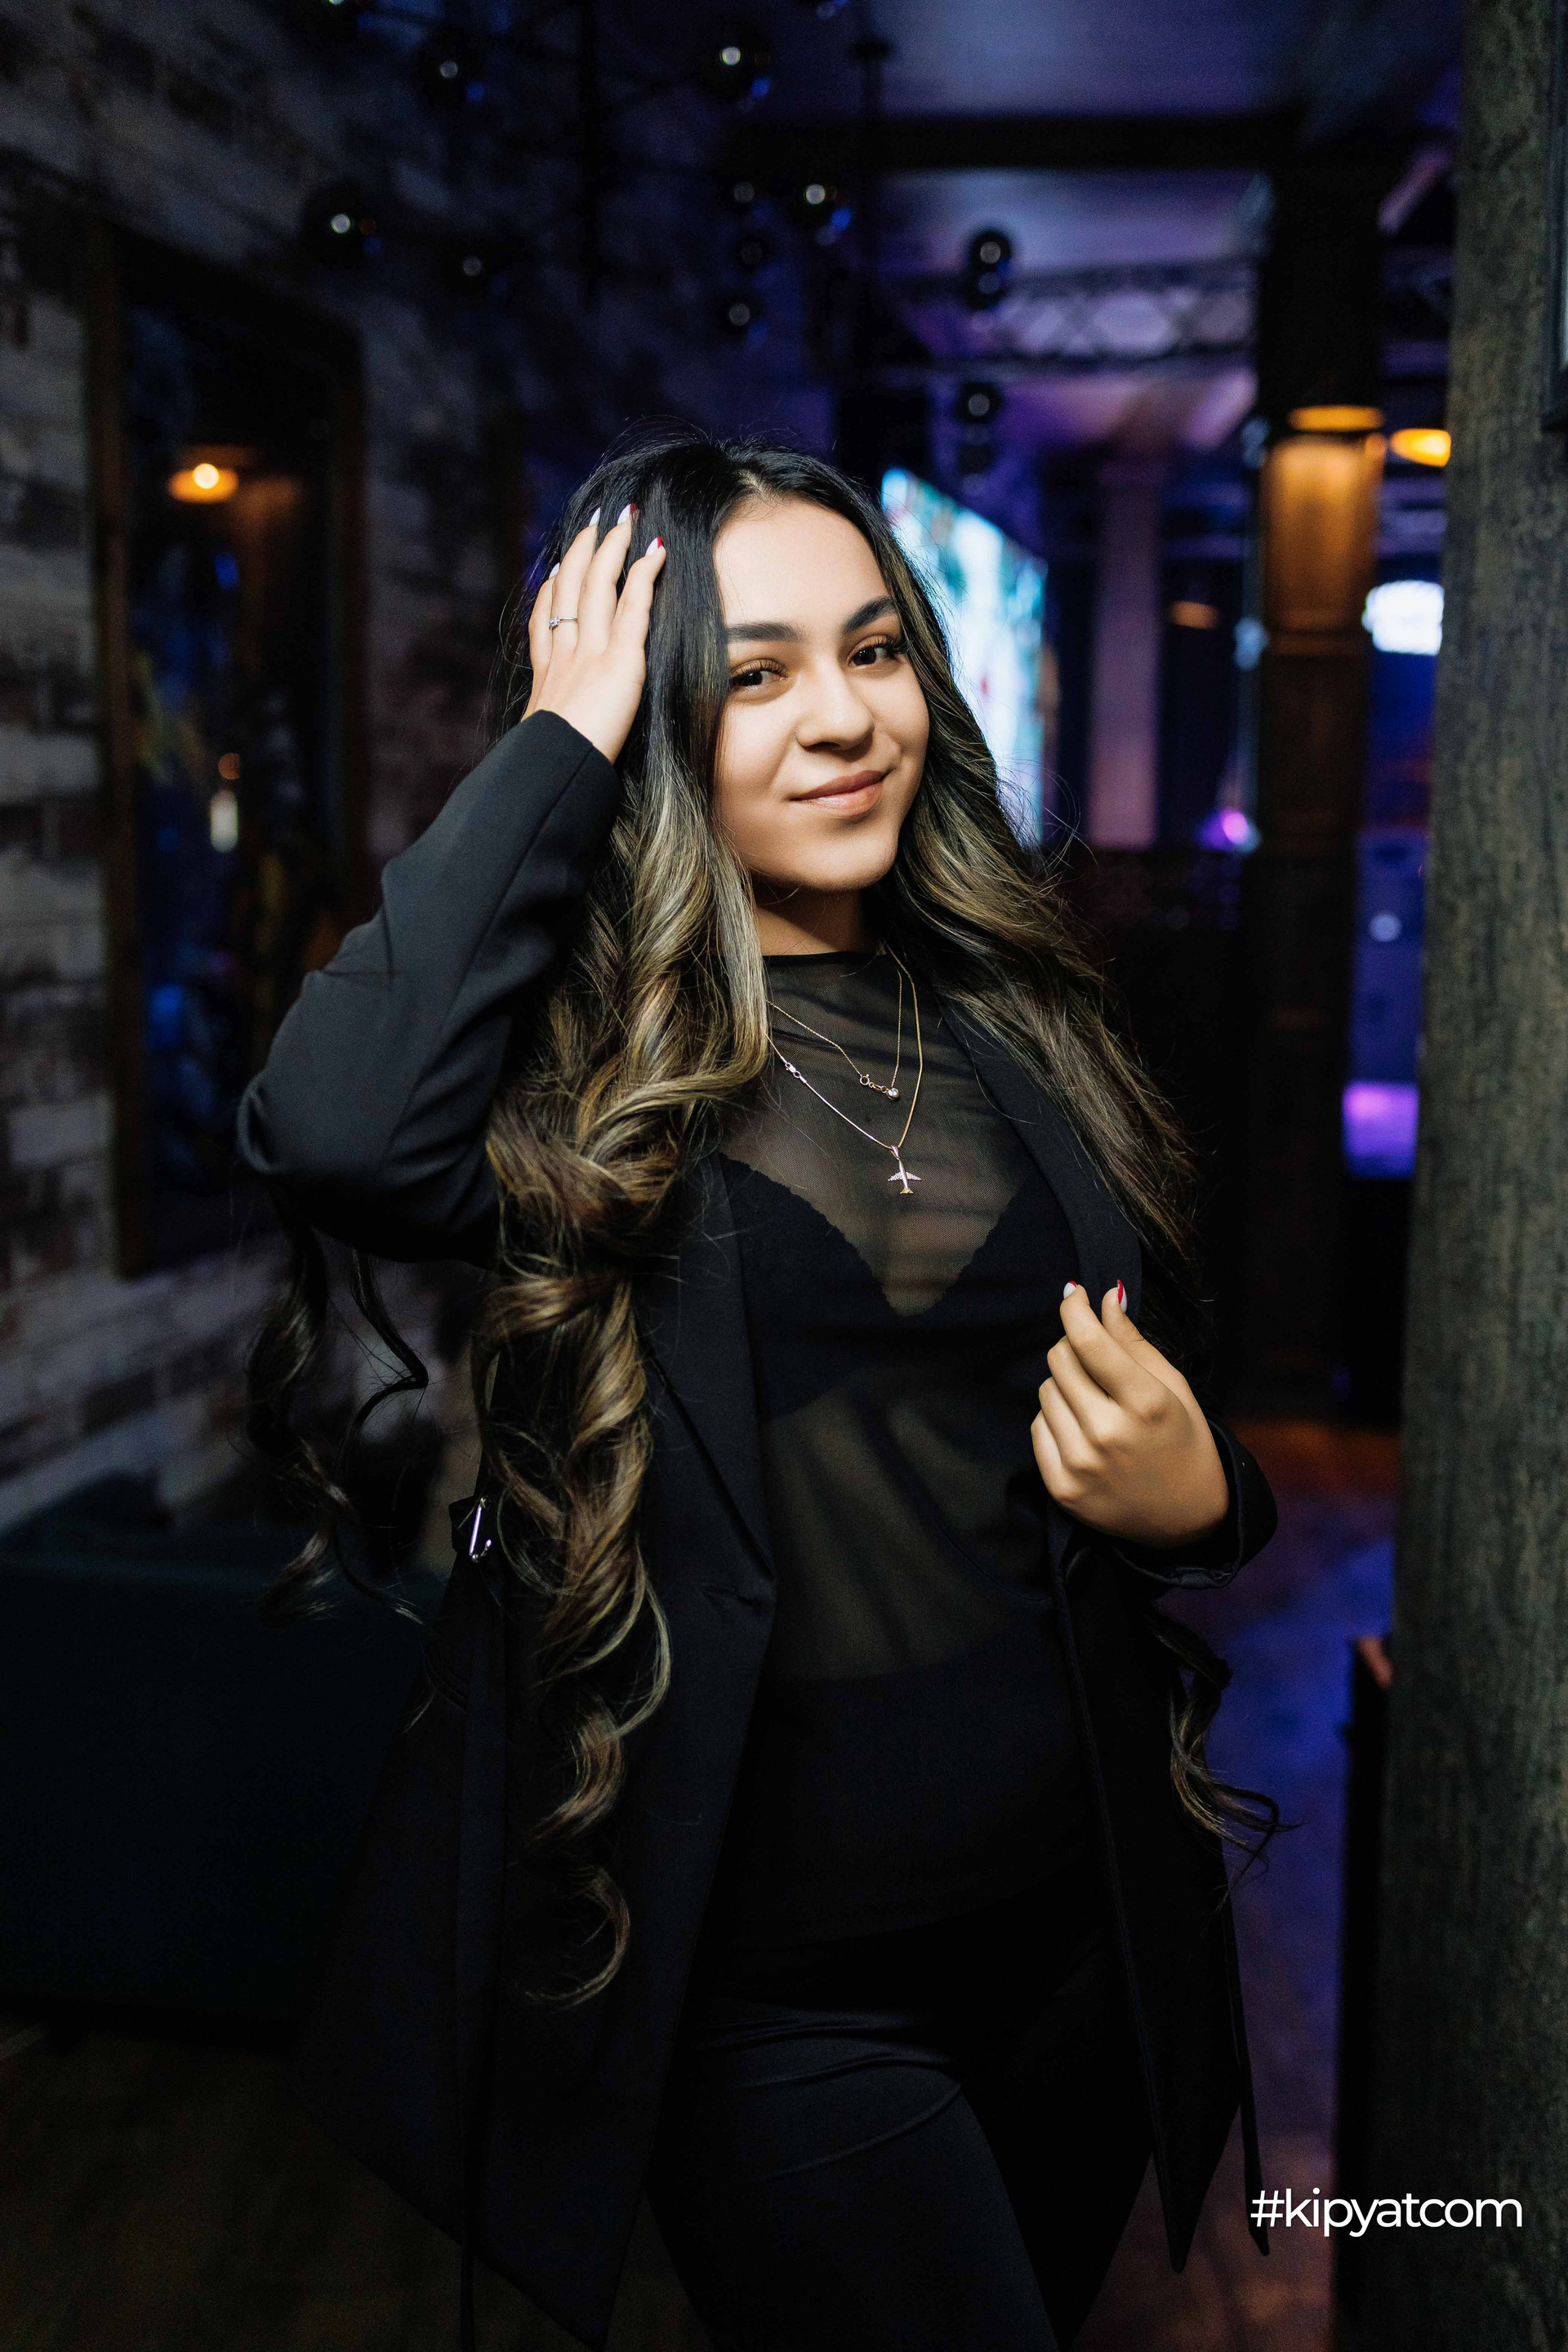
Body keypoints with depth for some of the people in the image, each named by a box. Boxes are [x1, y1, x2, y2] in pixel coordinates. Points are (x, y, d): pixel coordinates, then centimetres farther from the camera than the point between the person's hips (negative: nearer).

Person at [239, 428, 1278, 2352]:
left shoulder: (1011, 1019, 2)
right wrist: (554, 743, -24)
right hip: (764, 1990, -5)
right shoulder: (577, 1053, -12)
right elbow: (339, 1133, -36)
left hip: (1080, 1917, 6)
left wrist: (1195, 1497, -11)